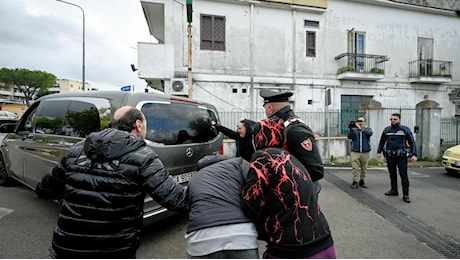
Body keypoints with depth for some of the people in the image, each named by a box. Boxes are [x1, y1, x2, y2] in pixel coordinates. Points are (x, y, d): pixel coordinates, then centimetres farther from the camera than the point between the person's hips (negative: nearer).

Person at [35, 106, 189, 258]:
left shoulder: (77, 150, 0)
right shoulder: (142, 157, -15)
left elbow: (44, 190, 13)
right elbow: (176, 199, -19)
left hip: (67, 249, 4)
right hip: (116, 252, -3)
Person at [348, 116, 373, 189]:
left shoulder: (367, 129, 7)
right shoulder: (354, 130, 6)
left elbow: (370, 133, -17)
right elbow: (349, 137, -10)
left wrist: (361, 129, -31)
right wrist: (351, 129, -26)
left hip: (365, 153, 1)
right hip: (355, 152, -1)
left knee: (364, 168, 10)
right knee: (355, 168, -4)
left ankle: (362, 181, 25)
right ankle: (355, 181, 3)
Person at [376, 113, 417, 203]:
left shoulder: (405, 129, 0)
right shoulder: (386, 130, 9)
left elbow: (412, 142, -2)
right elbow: (382, 141, 18)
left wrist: (414, 154, -10)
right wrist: (379, 152, 12)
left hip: (401, 155, -3)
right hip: (389, 155, 4)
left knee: (403, 174, -4)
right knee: (392, 173, 11)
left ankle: (405, 194, 2)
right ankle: (394, 190, 23)